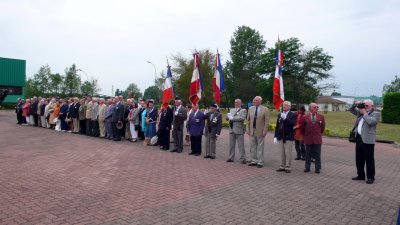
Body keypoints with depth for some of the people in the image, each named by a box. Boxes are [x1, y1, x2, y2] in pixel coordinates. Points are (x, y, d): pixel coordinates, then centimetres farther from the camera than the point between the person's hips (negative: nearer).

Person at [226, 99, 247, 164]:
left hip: (239, 130, -6)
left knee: (241, 145, -3)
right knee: (231, 145, 10)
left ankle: (243, 158, 2)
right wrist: (228, 115, -8)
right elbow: (227, 118, 15)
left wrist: (232, 118, -15)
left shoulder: (243, 110, 0)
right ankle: (231, 158, 17)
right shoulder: (231, 110, 18)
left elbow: (242, 118, -17)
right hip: (232, 130, 6)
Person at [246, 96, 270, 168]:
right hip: (252, 131, 5)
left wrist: (264, 131, -13)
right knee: (252, 147, 10)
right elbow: (248, 120, 9)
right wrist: (247, 129, 3)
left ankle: (260, 162, 13)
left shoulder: (265, 109, -7)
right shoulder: (250, 109, 7)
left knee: (260, 147, 4)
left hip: (260, 132, -4)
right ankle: (254, 161, 21)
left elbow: (267, 121, -8)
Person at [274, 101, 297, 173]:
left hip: (288, 137, -5)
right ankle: (282, 166, 20)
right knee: (282, 153, 11)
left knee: (288, 153, -2)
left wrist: (285, 118, -25)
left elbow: (292, 124, -18)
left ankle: (288, 167, 7)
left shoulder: (293, 115, -3)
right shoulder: (279, 115, 13)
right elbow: (277, 126, 13)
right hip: (280, 137, 5)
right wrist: (275, 136, 8)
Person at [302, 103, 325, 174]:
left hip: (317, 138, 0)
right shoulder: (305, 117, -1)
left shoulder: (321, 117, 2)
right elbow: (302, 128, 10)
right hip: (308, 138, 0)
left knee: (317, 154, 4)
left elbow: (323, 127, 14)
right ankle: (307, 168, 18)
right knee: (308, 154, 8)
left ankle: (318, 168, 12)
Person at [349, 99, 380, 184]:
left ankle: (370, 177, 8)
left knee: (369, 160, -1)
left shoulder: (376, 114, -4)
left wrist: (365, 113, -10)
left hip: (367, 140, -7)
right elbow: (351, 110, 26)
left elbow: (371, 122, -21)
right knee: (359, 159, 14)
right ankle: (360, 175, 25)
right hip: (359, 138, 7)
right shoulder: (360, 112, 16)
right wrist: (355, 104, 8)